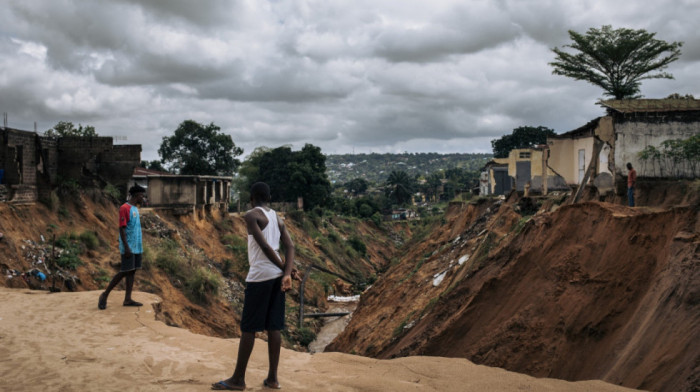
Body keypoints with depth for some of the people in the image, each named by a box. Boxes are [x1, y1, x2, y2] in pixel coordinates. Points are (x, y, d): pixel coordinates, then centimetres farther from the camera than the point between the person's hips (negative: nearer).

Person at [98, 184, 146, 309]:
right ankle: (105, 295, 5)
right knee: (124, 272, -7)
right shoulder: (124, 208, -12)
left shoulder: (135, 209, 16)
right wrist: (127, 248, -20)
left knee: (132, 271, 6)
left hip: (136, 247, 9)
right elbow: (122, 229, -16)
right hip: (129, 248, -9)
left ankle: (128, 299, 7)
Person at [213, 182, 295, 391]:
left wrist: (285, 269, -3)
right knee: (273, 327, 8)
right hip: (277, 275, 7)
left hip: (259, 276, -7)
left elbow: (265, 246, -13)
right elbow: (290, 247, 3)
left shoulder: (251, 215, -6)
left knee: (248, 328, 0)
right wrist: (287, 274, -8)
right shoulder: (277, 219, 14)